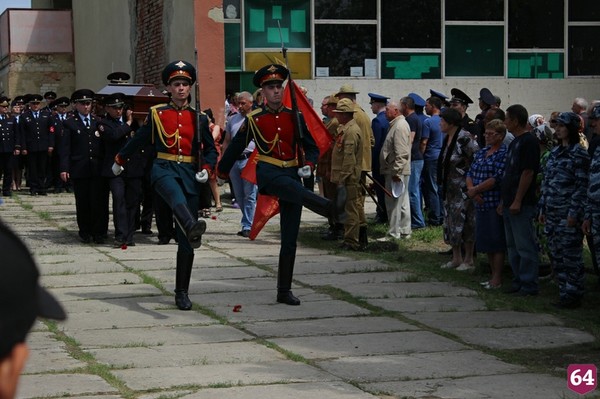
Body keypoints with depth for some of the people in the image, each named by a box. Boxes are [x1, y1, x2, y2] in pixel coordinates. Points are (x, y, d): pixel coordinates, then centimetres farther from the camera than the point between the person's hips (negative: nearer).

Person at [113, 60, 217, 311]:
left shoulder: (199, 118, 9)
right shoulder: (157, 114, 6)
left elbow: (211, 149, 15)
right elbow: (139, 139, 19)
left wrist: (206, 169, -5)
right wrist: (119, 161, 31)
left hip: (190, 174, 2)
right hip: (164, 169, -2)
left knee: (185, 241, -1)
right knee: (177, 198, -42)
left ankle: (182, 292, 7)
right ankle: (193, 228, -72)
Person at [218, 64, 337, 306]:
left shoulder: (294, 117, 8)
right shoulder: (253, 120, 2)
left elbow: (311, 147, 14)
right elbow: (236, 147, 14)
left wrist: (308, 165, -7)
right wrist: (222, 172, 24)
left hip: (292, 174, 3)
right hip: (268, 173, -3)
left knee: (289, 240, 1)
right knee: (295, 190, -39)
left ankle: (284, 291, 7)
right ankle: (333, 208, -61)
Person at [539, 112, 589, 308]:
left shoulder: (579, 154, -8)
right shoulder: (555, 152, 14)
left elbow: (582, 185, -13)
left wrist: (574, 213, -17)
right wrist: (543, 208, 14)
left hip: (568, 214, -8)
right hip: (552, 214, 8)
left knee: (571, 255, -4)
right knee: (557, 255, 10)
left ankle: (573, 295, 2)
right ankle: (564, 291, 17)